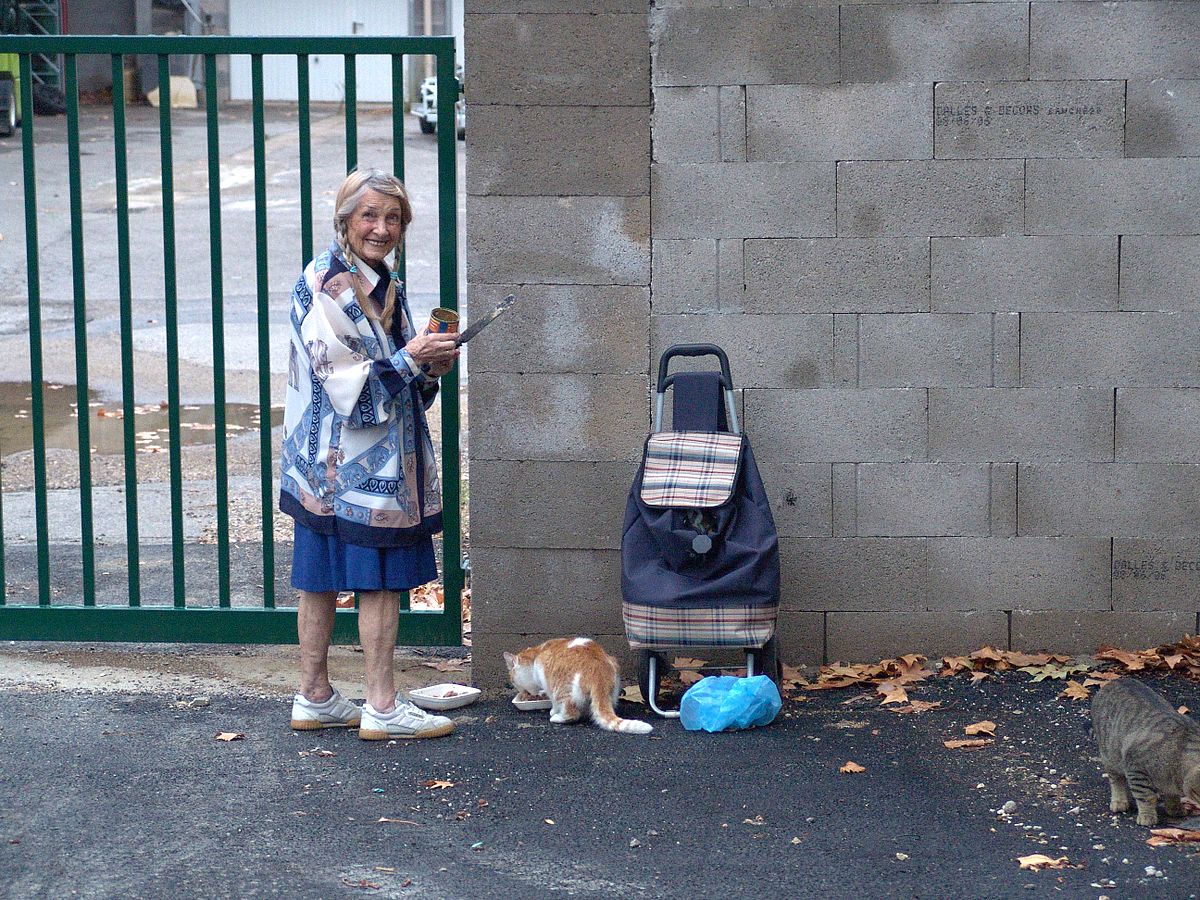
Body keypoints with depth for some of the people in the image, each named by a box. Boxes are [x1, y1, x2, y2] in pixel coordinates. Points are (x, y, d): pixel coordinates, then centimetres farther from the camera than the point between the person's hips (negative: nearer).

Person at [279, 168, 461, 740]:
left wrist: (431, 366, 1)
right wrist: (408, 360, -22)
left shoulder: (386, 283, 15)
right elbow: (340, 380, -18)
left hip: (383, 457, 9)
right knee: (381, 579, -5)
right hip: (343, 454, -9)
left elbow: (399, 382, 21)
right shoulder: (323, 284, -13)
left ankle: (314, 699, 17)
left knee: (321, 577, 12)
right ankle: (382, 708, 1)